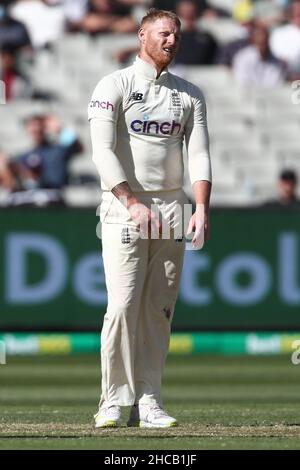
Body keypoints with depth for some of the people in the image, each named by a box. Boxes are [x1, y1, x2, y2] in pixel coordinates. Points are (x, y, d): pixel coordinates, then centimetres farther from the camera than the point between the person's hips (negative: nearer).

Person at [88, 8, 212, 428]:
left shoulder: (190, 95, 13)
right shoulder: (115, 86, -1)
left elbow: (199, 154, 5)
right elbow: (103, 150, -11)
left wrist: (202, 208, -11)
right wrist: (132, 203, -22)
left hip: (171, 210, 4)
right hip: (124, 208, -4)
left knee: (160, 310, 2)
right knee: (123, 306, -12)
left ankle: (148, 402, 4)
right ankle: (115, 402, -8)